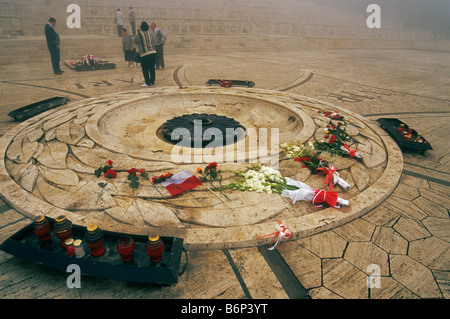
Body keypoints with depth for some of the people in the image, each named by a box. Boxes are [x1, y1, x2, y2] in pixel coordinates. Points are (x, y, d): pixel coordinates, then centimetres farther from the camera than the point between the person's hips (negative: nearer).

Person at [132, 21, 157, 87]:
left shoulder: (140, 33, -6)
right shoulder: (151, 33, 7)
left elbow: (134, 41, 5)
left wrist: (135, 35, 20)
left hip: (144, 55, -5)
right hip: (153, 53, 5)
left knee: (145, 69, 6)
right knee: (152, 68, 15)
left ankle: (148, 83, 6)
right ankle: (152, 81, 21)